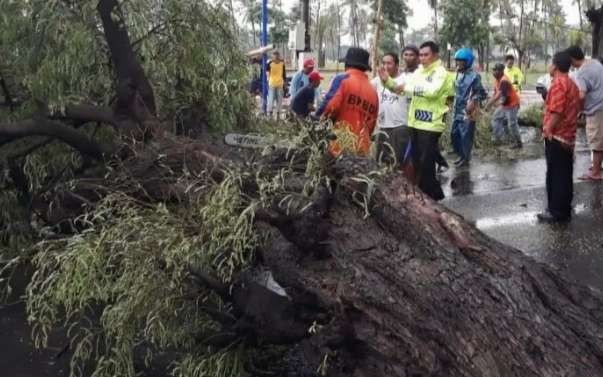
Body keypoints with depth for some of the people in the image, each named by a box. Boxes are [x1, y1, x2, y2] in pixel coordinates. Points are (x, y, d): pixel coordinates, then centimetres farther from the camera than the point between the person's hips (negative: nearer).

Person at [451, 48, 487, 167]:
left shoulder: (474, 76, -14)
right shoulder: (458, 74, 10)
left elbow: (482, 93, -11)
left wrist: (473, 102, -21)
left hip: (468, 112, -8)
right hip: (457, 111, 8)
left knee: (466, 136, -1)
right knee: (454, 134, 13)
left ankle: (466, 158, 14)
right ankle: (461, 155, 29)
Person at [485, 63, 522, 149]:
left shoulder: (504, 81, -27)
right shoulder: (496, 80, 3)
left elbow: (499, 95, -32)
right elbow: (495, 93, 8)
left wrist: (490, 104, -31)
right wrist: (489, 103, 0)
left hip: (512, 104, -10)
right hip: (504, 104, 10)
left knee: (512, 124, -8)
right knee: (496, 118, 13)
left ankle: (518, 142, 3)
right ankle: (497, 138, 20)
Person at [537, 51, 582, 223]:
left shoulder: (558, 83, -15)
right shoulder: (572, 84, 15)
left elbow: (556, 111, -23)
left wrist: (548, 130, -16)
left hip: (556, 136, -9)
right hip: (568, 137, 9)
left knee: (555, 175, -4)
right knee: (565, 175, 13)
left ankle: (556, 211, 1)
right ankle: (564, 210, 19)